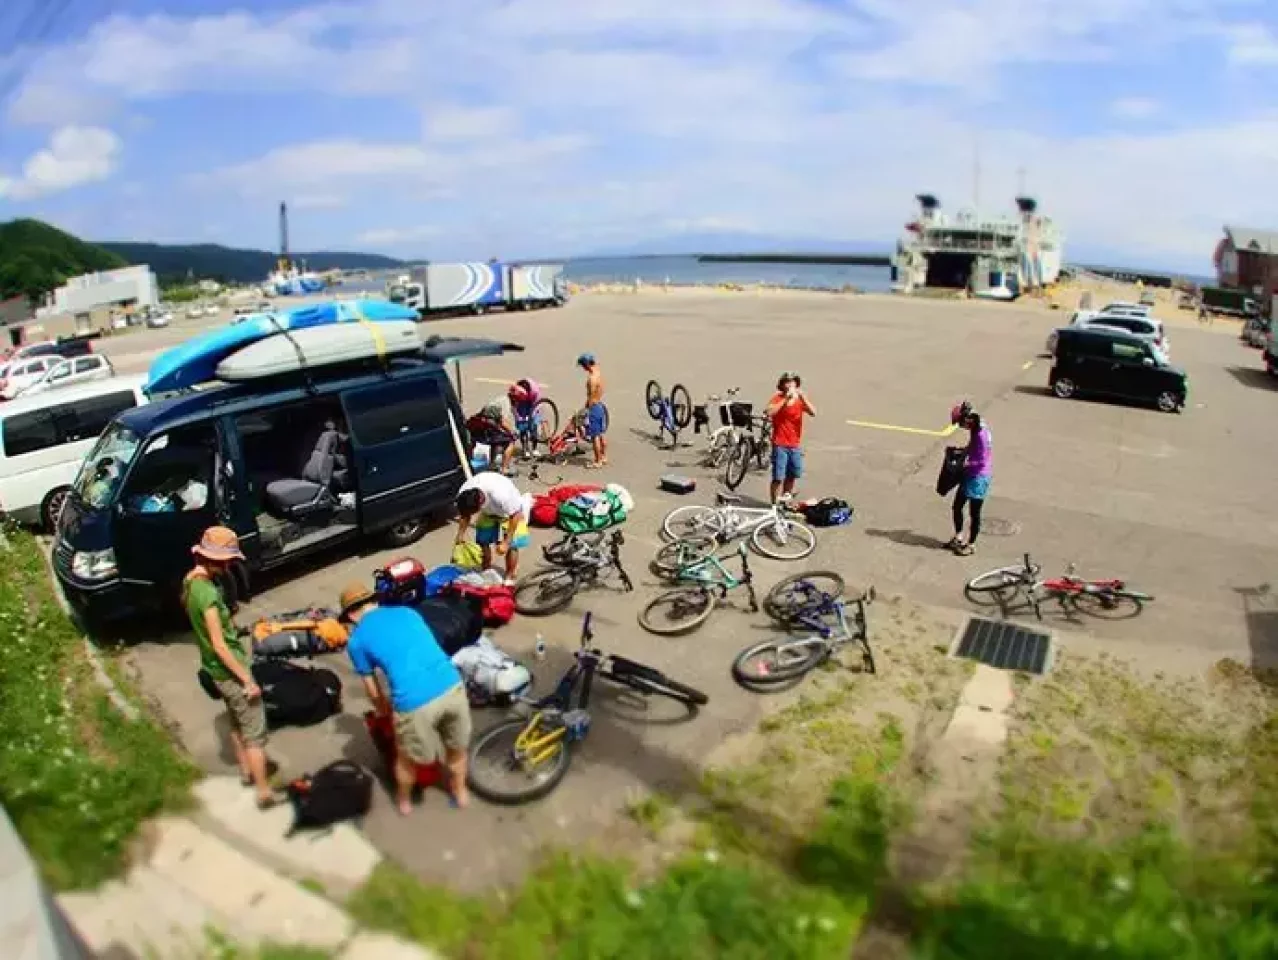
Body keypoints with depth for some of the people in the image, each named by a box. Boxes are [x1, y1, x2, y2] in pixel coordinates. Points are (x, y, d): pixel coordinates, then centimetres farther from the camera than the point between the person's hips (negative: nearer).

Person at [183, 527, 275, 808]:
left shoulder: (190, 582, 1)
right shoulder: (207, 592, -28)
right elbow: (219, 645, -27)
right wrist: (248, 680, -22)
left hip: (216, 669, 10)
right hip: (230, 671, -10)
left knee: (236, 723, 26)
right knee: (255, 731, 0)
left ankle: (246, 771, 42)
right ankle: (265, 792, 7)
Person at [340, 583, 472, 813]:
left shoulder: (356, 641, 10)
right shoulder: (407, 612, 21)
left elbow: (374, 693, 18)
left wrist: (386, 713, 40)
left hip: (414, 702, -3)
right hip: (452, 686, 4)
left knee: (407, 758, 28)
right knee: (456, 748, 30)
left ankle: (404, 801, 53)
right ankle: (460, 792, 53)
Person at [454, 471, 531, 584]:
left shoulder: (501, 495, -45)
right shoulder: (463, 495, -27)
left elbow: (516, 515, -32)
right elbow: (465, 514, -6)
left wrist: (506, 542, -31)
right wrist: (461, 534, -13)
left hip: (512, 510, -5)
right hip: (488, 512, 5)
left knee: (511, 544, -11)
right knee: (482, 541, 4)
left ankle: (510, 578, 5)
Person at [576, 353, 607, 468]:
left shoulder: (592, 378, -21)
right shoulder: (599, 373, 6)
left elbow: (591, 398, -20)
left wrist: (586, 410, -14)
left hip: (594, 407, -9)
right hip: (601, 405, 9)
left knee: (595, 436, -1)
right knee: (601, 434, 18)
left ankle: (597, 462, 6)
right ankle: (604, 457, 28)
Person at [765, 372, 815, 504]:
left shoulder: (800, 399, 5)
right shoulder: (777, 398, -4)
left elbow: (813, 413, -11)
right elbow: (769, 412, -23)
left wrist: (803, 397, -22)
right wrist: (786, 399, -25)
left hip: (795, 445, 4)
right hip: (780, 445, -4)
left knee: (792, 476, 15)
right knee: (778, 478, -6)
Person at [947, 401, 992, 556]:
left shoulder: (981, 434, -26)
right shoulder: (975, 429, 2)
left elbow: (983, 461, -25)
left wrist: (965, 464, -18)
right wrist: (962, 451, 4)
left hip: (979, 477, -9)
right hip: (970, 475, 9)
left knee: (974, 513, 5)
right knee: (957, 506, 16)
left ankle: (971, 545, 19)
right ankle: (958, 537, 32)